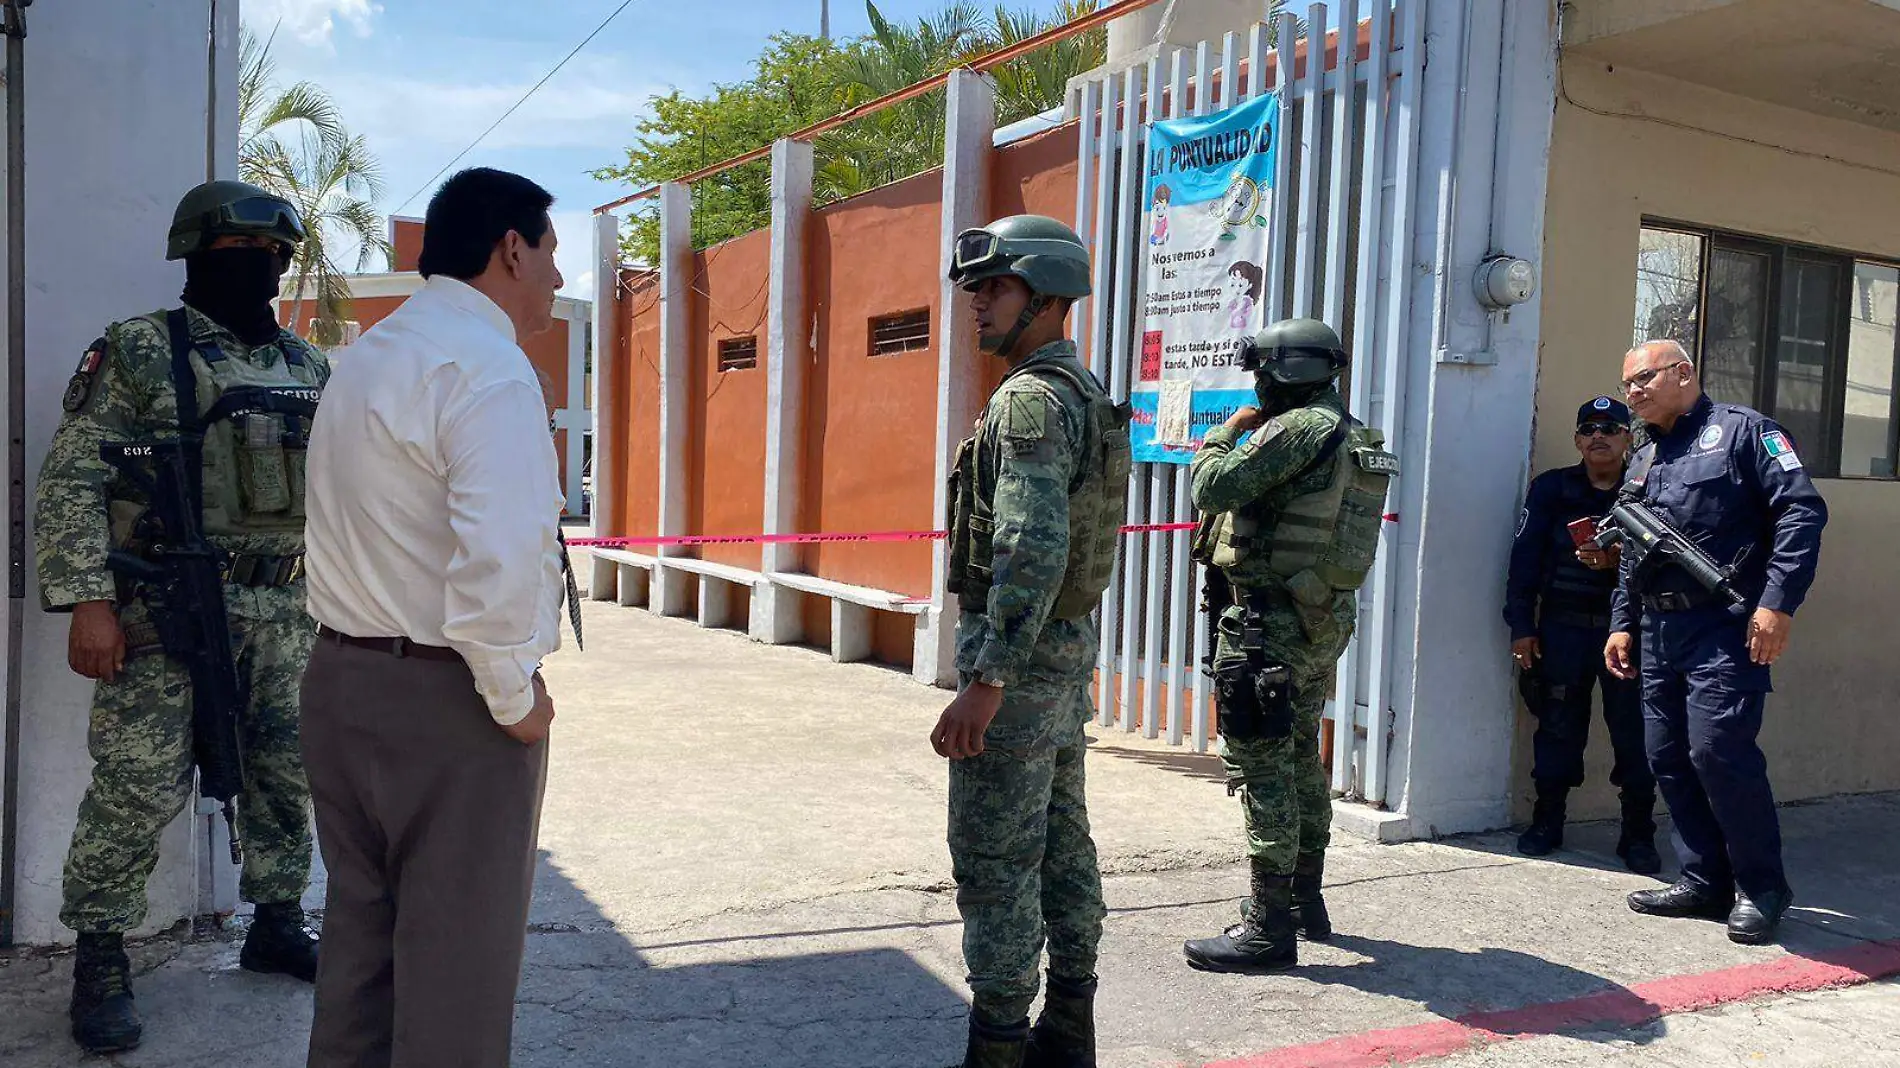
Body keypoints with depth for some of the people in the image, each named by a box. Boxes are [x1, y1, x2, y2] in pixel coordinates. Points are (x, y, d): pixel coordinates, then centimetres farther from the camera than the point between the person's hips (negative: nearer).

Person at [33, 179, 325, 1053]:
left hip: (278, 613, 6)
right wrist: (88, 604, -15)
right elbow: (70, 483, -8)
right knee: (141, 787, -3)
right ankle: (100, 958, 14)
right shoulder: (138, 353, -4)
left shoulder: (306, 368, 12)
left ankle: (277, 923, 28)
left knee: (286, 773, 11)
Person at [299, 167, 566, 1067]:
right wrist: (516, 698, -15)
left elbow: (370, 527, 15)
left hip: (342, 678, 9)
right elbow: (499, 561, -28)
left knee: (359, 928, 19)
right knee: (458, 957, 3)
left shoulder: (368, 354, 13)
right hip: (446, 698, -9)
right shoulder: (486, 366, -17)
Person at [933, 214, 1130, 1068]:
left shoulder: (1033, 398, -17)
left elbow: (1032, 549, -28)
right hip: (1067, 649, 10)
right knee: (1061, 845, 15)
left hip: (1017, 653, -10)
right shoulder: (1086, 395, 15)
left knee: (994, 864, -4)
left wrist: (985, 682, -30)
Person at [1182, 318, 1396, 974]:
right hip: (1327, 620, 10)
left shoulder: (1299, 427, -16)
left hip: (1272, 620, -10)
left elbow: (1213, 489, -18)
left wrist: (1224, 433, -2)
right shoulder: (1355, 436, 15)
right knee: (1301, 759, 19)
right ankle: (1306, 902, 31)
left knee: (1262, 766, -6)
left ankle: (1269, 928, -3)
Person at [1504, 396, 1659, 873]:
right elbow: (1525, 557, 4)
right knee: (1558, 726, 5)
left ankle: (1638, 834, 11)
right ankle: (1546, 823, 18)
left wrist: (1615, 561, -22)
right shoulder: (1551, 489, 7)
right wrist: (1521, 624, -1)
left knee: (1633, 730, 0)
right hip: (1562, 627, 1)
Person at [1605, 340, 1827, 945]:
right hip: (1659, 632, 8)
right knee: (1668, 759, 6)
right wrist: (1622, 624, 19)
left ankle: (1760, 889, 3)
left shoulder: (1741, 430, 0)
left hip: (1725, 628, -8)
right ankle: (1705, 882, 17)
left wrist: (1778, 603, -17)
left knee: (1720, 752, -13)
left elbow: (1802, 510, -9)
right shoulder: (1642, 462, 22)